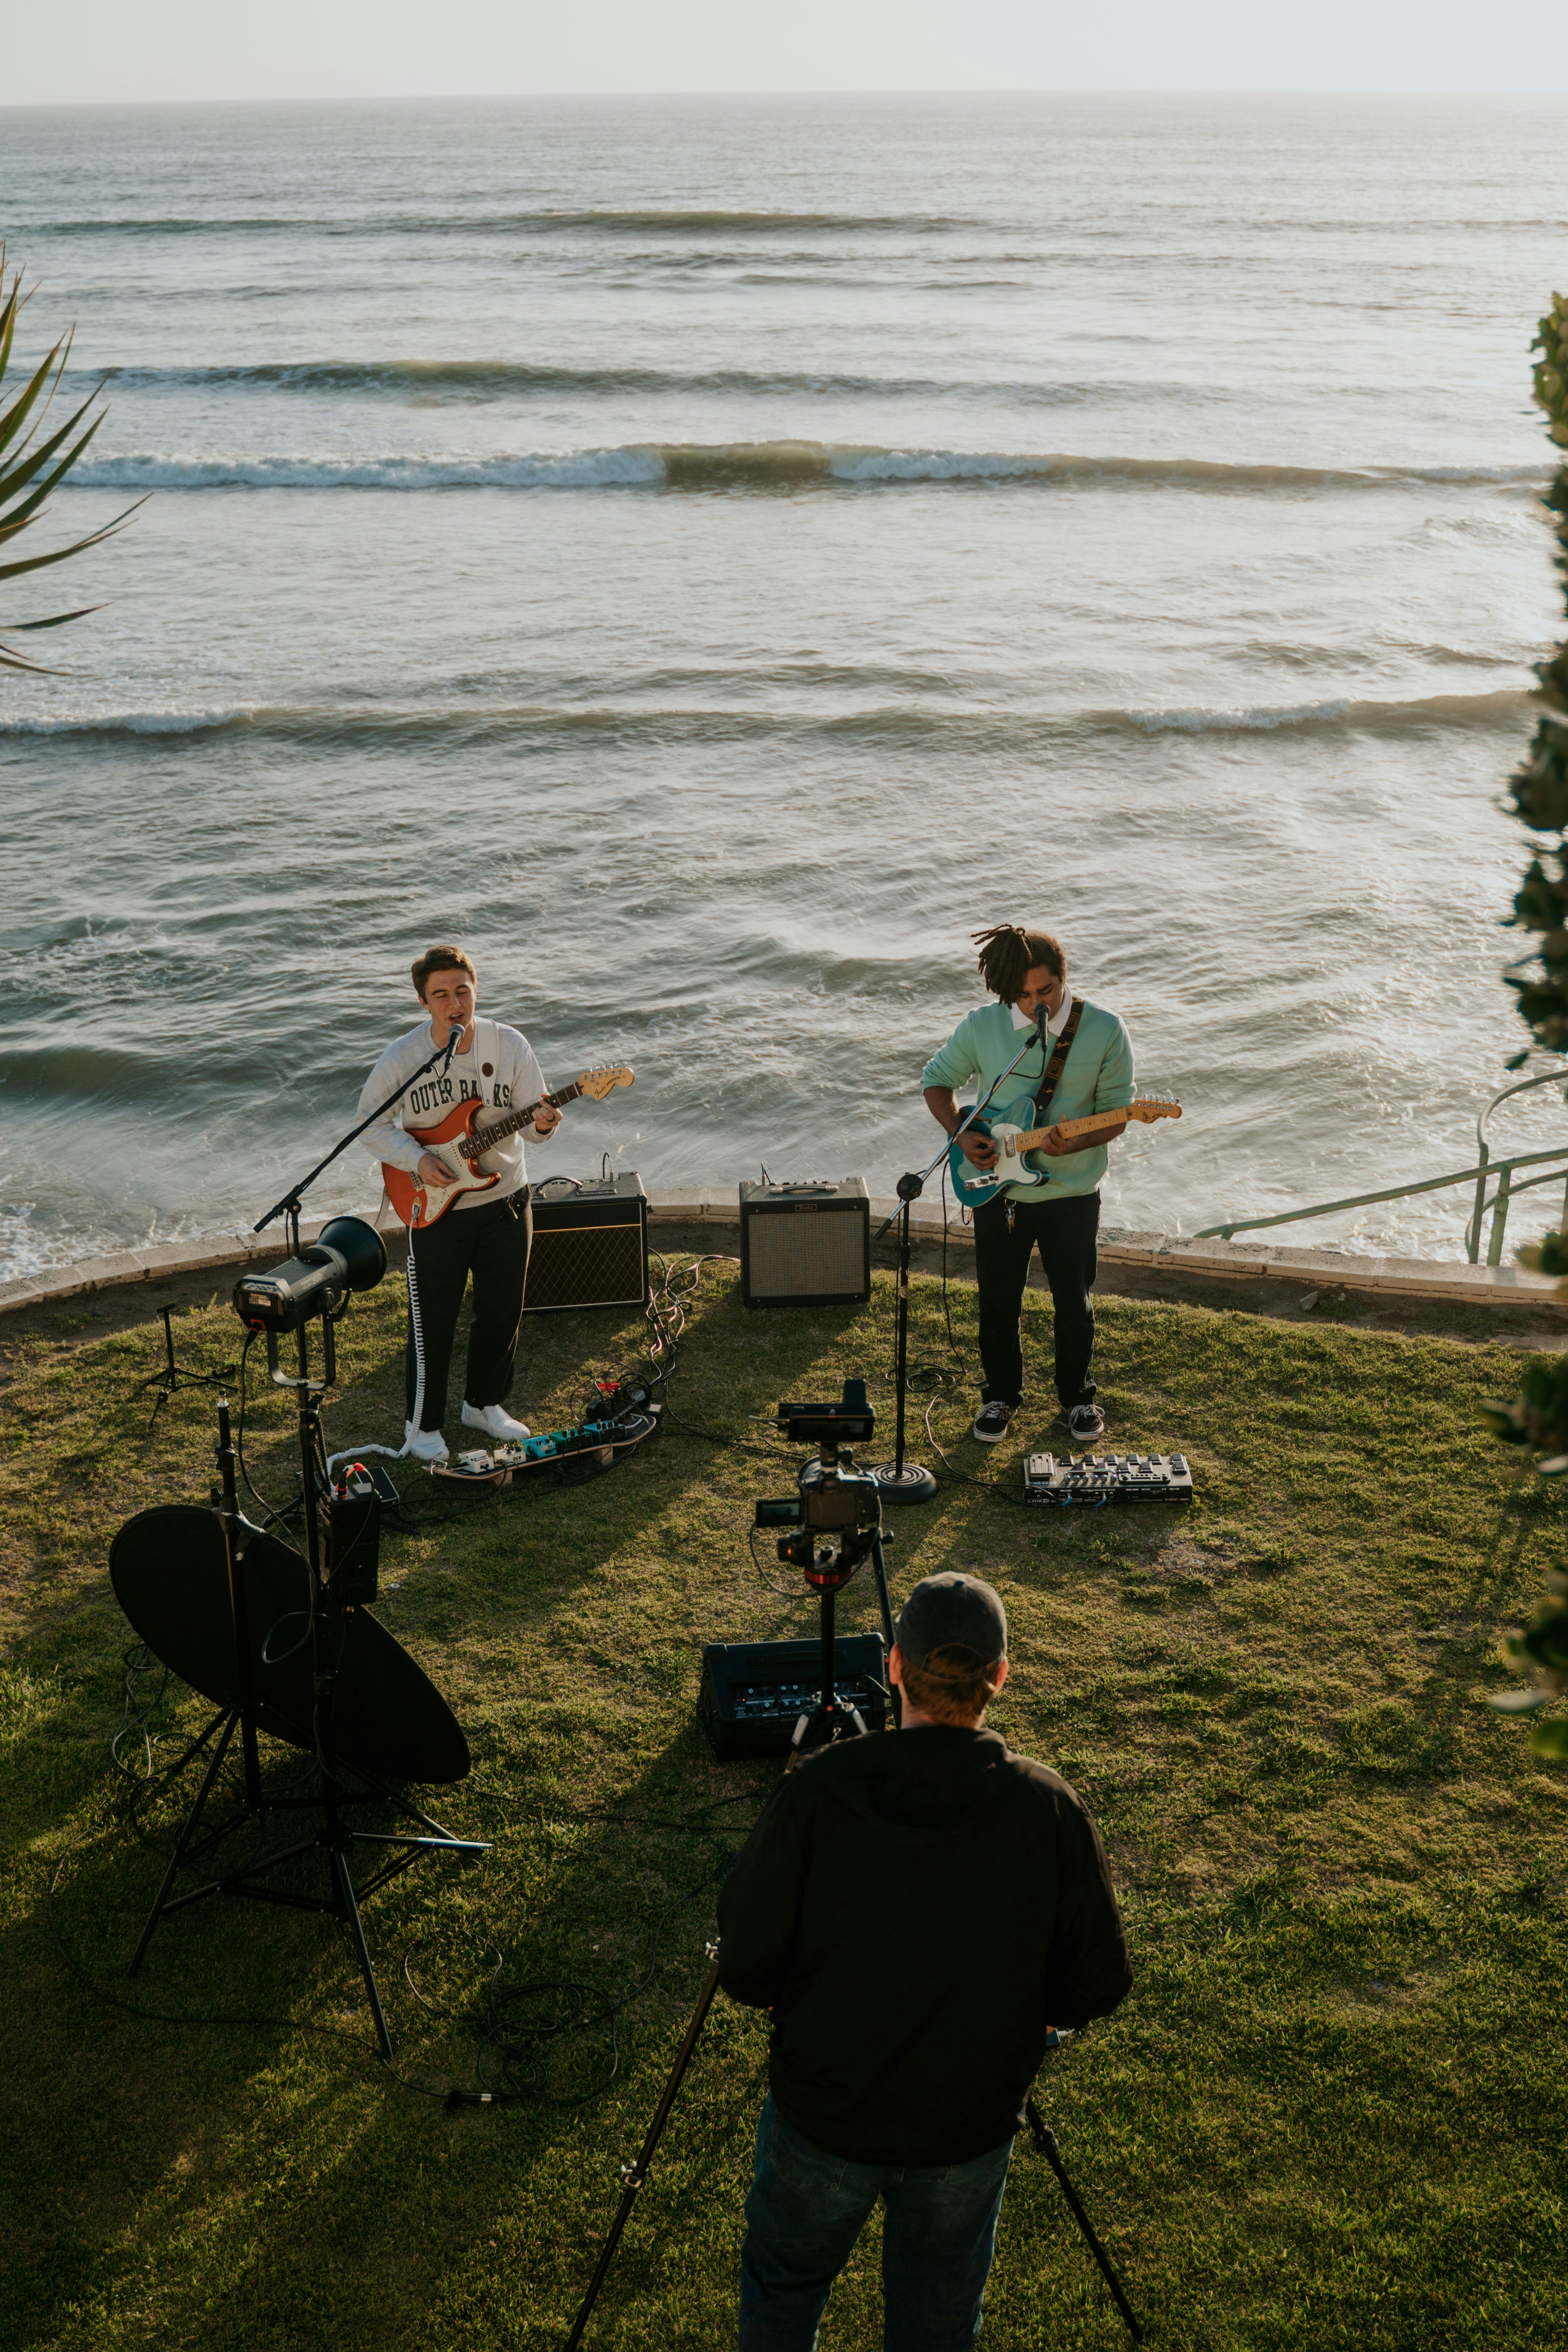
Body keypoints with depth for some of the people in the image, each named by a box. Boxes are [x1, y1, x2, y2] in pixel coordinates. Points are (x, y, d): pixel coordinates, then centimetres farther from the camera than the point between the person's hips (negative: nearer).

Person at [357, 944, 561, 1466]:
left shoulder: (510, 1045, -8)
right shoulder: (402, 1059, -14)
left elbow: (529, 1116, -3)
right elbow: (372, 1124, -2)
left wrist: (542, 1125, -26)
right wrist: (417, 1159, -16)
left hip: (505, 1200, 3)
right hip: (435, 1209, -3)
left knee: (503, 1311, 15)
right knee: (433, 1322, 4)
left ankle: (484, 1403, 38)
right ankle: (423, 1426, 22)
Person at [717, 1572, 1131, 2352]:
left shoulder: (813, 1796, -24)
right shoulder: (1051, 1811, -20)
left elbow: (744, 1972, -16)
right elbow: (1096, 1987, -10)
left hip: (824, 2119, -1)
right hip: (972, 2128, 1)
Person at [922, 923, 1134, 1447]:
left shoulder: (1104, 1031, -12)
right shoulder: (982, 1026, -8)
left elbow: (1117, 1114, -7)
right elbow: (937, 1079, 7)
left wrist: (1076, 1144, -26)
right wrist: (961, 1134, -9)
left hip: (1071, 1193, -1)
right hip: (997, 1192, 1)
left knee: (1074, 1303, 12)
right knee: (998, 1303, 12)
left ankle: (1076, 1397, 34)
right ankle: (1001, 1395, 34)